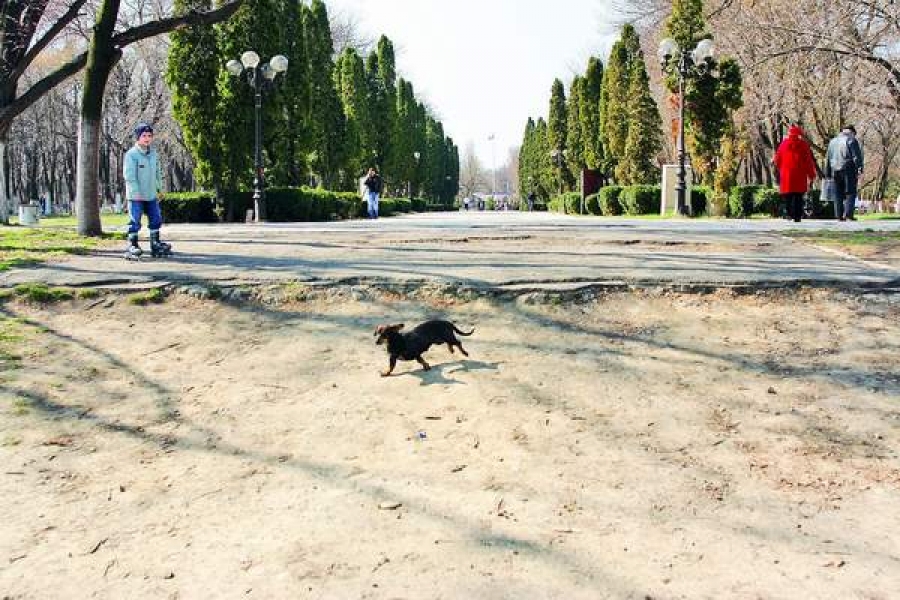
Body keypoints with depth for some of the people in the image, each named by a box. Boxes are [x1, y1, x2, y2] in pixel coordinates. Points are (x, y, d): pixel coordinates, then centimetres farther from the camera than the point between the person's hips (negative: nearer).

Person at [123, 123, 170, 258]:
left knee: (156, 219, 11)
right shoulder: (131, 154, -11)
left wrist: (158, 189, 15)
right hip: (136, 196, -7)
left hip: (151, 196, 7)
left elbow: (157, 173, 19)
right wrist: (136, 193, -18)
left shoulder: (153, 153, 10)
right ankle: (132, 246, 4)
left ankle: (155, 245, 21)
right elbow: (129, 176, -15)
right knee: (135, 222, -3)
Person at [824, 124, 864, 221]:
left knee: (838, 194, 7)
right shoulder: (852, 140, -1)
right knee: (850, 193, -3)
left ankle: (839, 215, 3)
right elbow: (857, 156, -9)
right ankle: (848, 214, -14)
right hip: (849, 170, -5)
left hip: (835, 171, 5)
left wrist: (828, 173, 21)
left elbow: (828, 159, 19)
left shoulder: (832, 141, 18)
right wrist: (859, 169, -11)